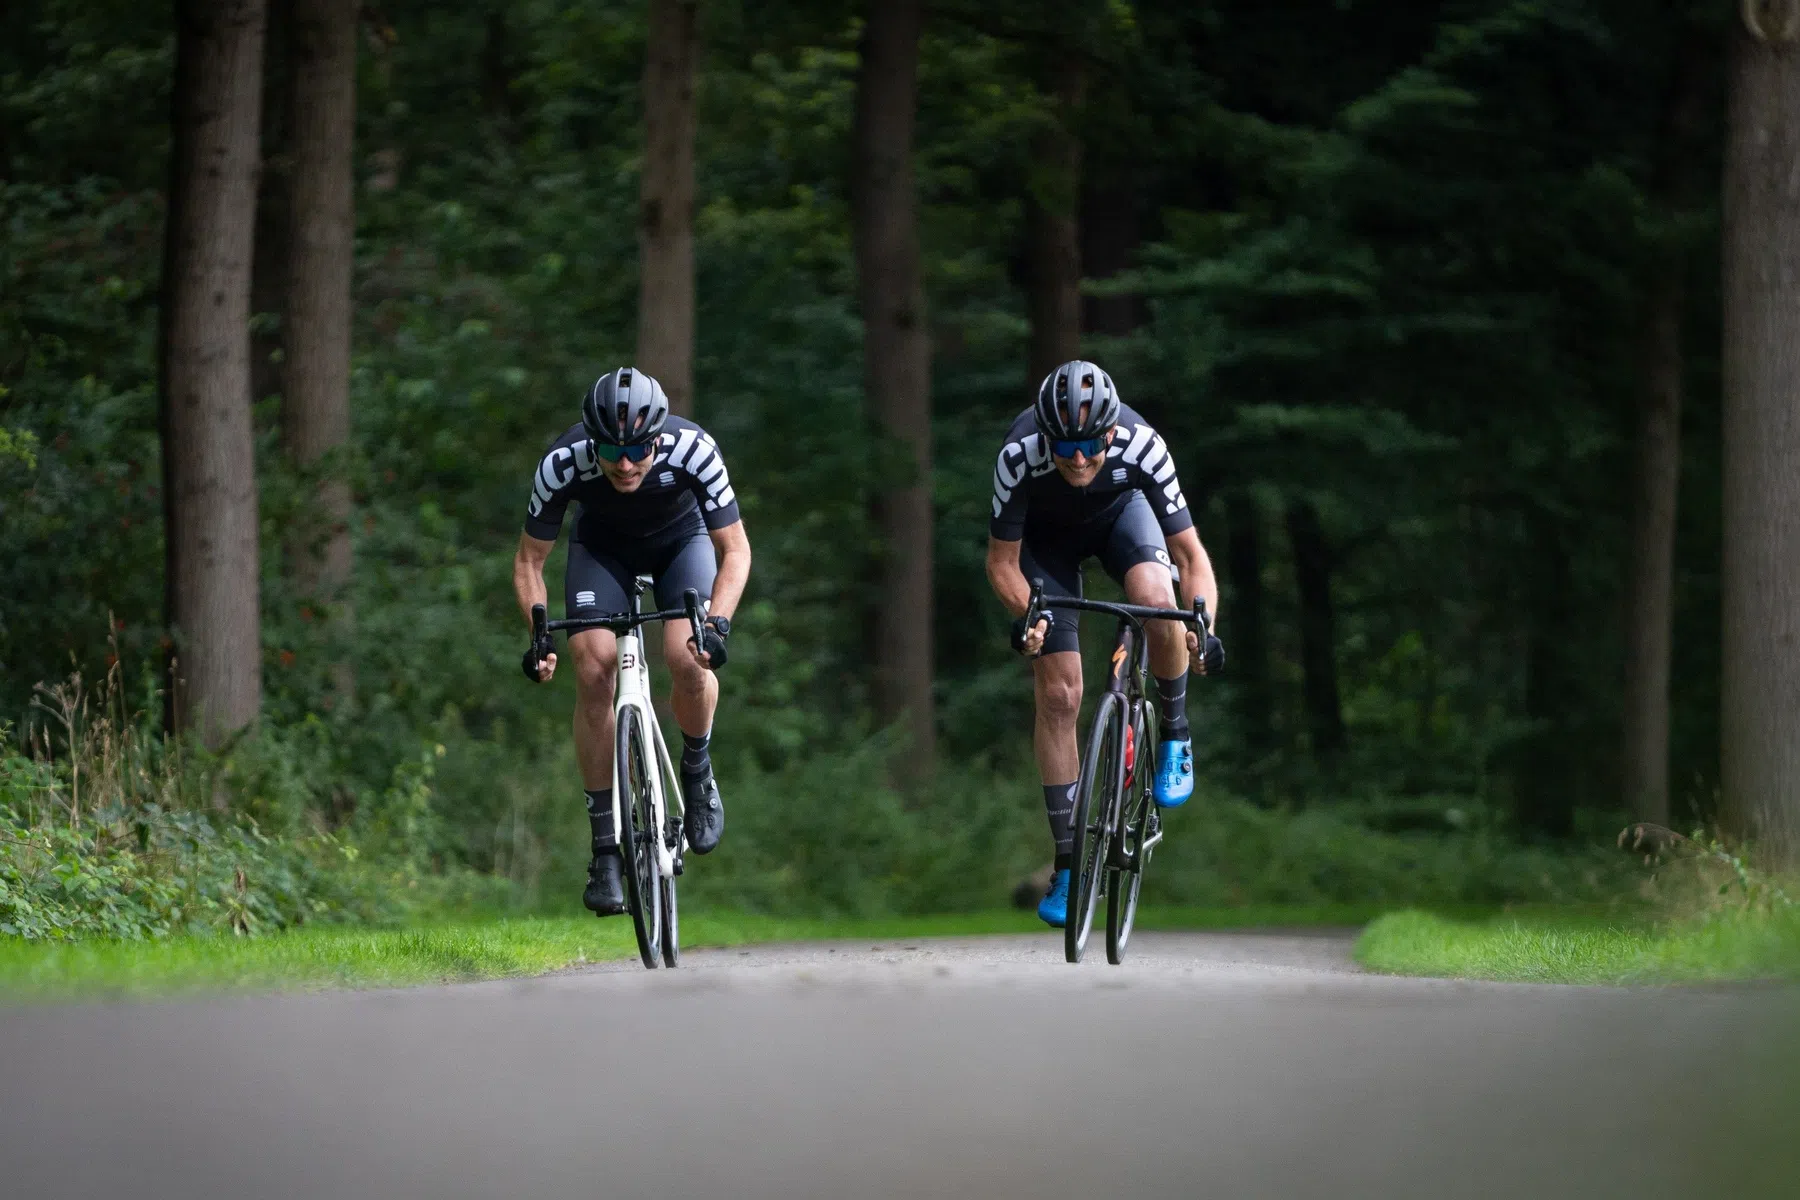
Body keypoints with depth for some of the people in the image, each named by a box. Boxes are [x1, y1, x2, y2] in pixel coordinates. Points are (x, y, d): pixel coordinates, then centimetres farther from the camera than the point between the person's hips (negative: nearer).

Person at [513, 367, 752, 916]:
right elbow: (529, 559, -18)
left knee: (688, 660, -27)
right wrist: (538, 633, -32)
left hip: (681, 542, -1)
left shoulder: (693, 450, -36)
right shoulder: (563, 463, -33)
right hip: (603, 549, 1)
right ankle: (605, 849, -11)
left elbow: (734, 550, -26)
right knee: (594, 671, -19)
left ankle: (697, 773, 5)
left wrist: (717, 623, -42)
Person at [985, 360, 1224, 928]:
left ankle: (1175, 735, -6)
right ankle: (1068, 865, 2)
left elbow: (1191, 555, -28)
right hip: (1047, 535, 0)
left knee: (1156, 600, -34)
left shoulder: (1141, 447, -36)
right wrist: (1028, 615, -41)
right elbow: (1001, 561, -23)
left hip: (1120, 512, 0)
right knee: (1058, 693, -8)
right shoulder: (1020, 456, -37)